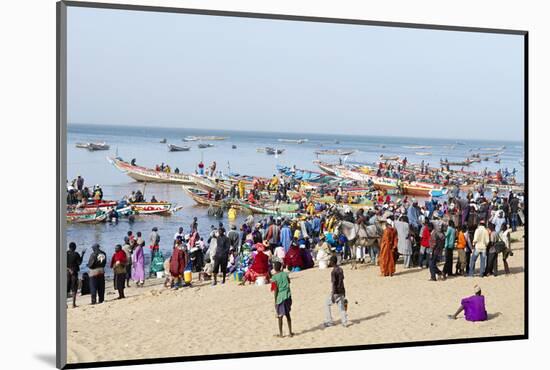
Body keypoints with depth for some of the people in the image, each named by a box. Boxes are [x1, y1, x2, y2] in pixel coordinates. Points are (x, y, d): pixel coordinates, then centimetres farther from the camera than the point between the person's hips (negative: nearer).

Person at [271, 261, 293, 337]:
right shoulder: (285, 274, 1)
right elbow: (289, 282, 18)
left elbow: (275, 290, -13)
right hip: (287, 296, 4)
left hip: (280, 297, -4)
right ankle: (290, 332, 19)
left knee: (280, 316, 5)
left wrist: (275, 301, -7)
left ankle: (281, 334, 11)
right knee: (287, 314, 15)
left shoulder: (274, 277, -12)